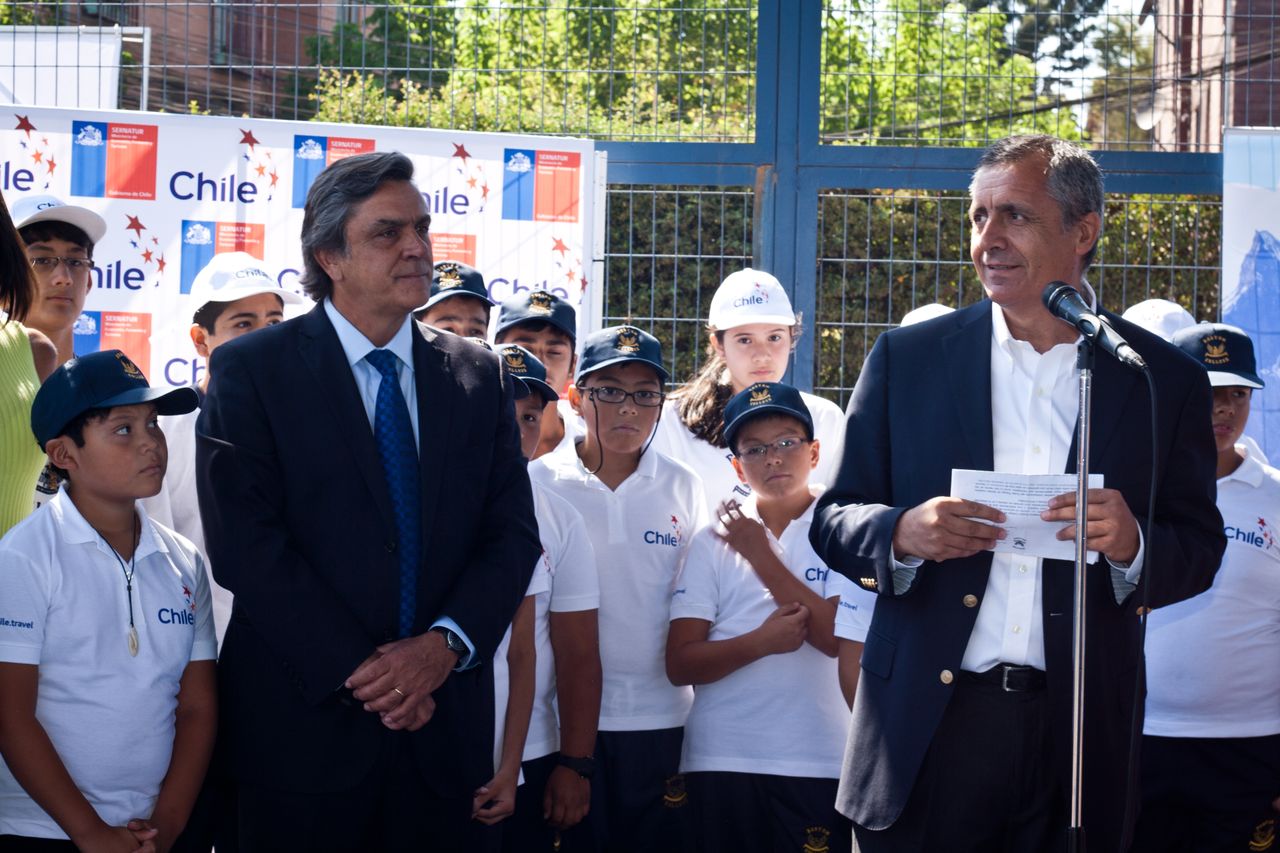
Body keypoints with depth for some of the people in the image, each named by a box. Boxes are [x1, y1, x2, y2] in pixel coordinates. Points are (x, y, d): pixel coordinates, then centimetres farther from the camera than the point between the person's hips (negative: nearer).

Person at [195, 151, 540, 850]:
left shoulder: (477, 376, 10)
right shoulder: (248, 370, -2)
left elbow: (512, 530, 4)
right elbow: (245, 543, -10)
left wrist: (446, 643, -13)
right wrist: (357, 672, -15)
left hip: (444, 725, 3)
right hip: (305, 721, -3)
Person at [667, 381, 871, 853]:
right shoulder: (714, 541, 5)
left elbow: (839, 638, -12)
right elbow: (680, 664, 0)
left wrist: (759, 553, -9)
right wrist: (760, 643, -16)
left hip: (817, 763, -1)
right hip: (720, 762, 1)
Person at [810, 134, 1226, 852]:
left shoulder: (1166, 380, 5)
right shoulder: (907, 359, 6)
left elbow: (1199, 549, 7)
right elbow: (833, 521, 7)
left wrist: (1131, 544, -15)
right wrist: (902, 534, -15)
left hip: (1081, 734, 0)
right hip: (926, 731, 0)